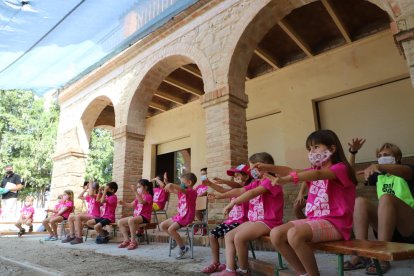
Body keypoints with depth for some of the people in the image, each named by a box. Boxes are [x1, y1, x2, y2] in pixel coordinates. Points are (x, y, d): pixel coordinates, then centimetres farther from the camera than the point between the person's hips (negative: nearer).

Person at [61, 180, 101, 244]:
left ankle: (79, 238, -27)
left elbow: (91, 194, -31)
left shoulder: (98, 196, -9)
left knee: (77, 217, -31)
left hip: (94, 216, -10)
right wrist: (85, 189, 16)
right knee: (70, 217, 2)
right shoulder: (89, 197, 19)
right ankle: (71, 236, 1)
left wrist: (91, 183, -20)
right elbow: (80, 197, 23)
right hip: (88, 215, 10)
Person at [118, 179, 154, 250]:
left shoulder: (148, 196, -7)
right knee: (120, 222, 0)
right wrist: (124, 203, -1)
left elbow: (141, 202, -28)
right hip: (136, 216, 9)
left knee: (131, 220, -36)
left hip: (144, 217, -9)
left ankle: (133, 241, -26)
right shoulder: (139, 196, 20)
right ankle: (127, 240, 0)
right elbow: (132, 205, 16)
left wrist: (135, 191, -33)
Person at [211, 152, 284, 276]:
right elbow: (239, 191, 7)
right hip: (254, 220, 10)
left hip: (269, 222, -10)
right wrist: (221, 196, -4)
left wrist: (232, 203, -29)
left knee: (239, 237, -27)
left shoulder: (270, 181, -13)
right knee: (228, 236, -1)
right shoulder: (256, 183, 18)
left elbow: (252, 193, -27)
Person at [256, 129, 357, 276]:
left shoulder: (340, 168, -6)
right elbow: (291, 171, 5)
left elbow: (318, 174, -28)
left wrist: (287, 179, -41)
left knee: (294, 235, -33)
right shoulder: (314, 170, 20)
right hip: (313, 219, 8)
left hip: (334, 223, -8)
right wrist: (269, 168, -12)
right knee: (275, 234, -12)